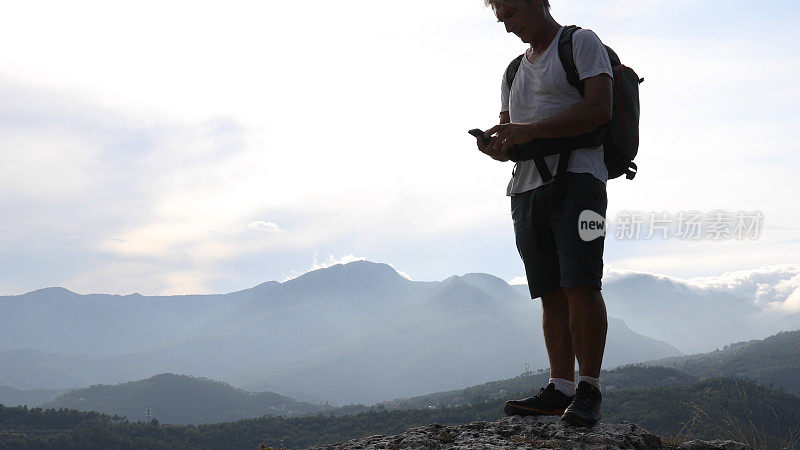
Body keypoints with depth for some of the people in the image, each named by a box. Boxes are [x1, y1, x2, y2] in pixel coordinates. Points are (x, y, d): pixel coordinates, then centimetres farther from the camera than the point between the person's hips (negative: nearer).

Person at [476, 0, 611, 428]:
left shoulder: (581, 42, 6)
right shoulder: (515, 70, 28)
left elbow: (600, 108, -8)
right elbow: (509, 131, 25)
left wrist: (530, 131, -14)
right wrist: (497, 145, 0)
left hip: (576, 179, -6)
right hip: (527, 186, 6)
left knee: (581, 285, -15)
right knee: (553, 293, 1)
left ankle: (589, 391, -11)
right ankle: (560, 389, 1)